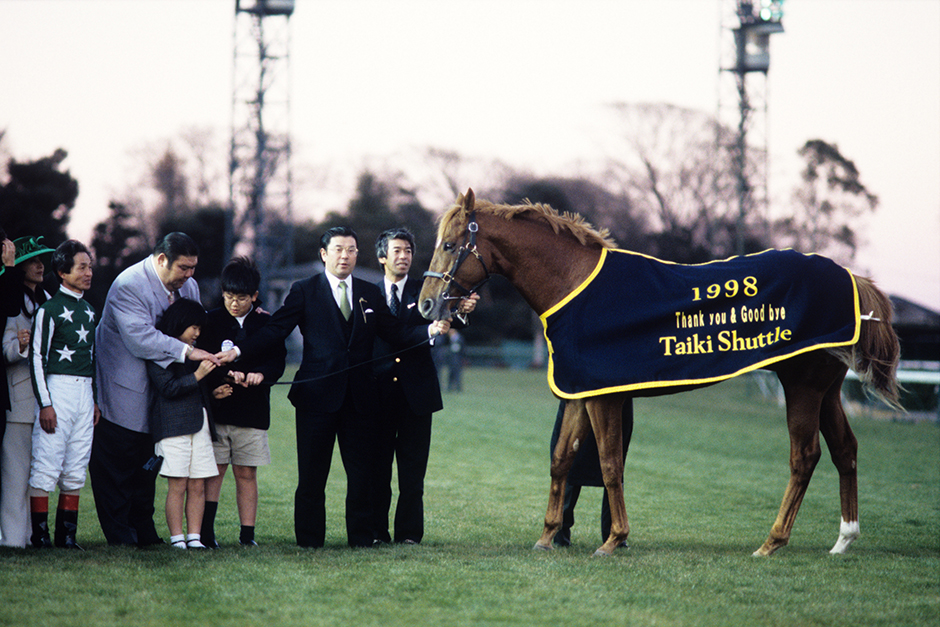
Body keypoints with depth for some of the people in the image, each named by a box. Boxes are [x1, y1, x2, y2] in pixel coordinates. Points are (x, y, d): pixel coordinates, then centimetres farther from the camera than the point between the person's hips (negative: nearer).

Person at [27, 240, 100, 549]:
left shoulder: (89, 310, 15)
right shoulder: (50, 308, -6)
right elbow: (37, 357, -8)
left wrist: (96, 400, 19)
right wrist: (45, 404, -13)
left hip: (85, 392, 7)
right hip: (58, 388, -7)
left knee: (76, 471, 7)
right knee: (46, 467, -8)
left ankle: (66, 534, 11)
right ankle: (39, 533, -5)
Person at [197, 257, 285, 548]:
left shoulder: (267, 323, 7)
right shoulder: (211, 321, 5)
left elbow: (278, 362, 4)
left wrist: (261, 373, -17)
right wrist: (224, 376, -20)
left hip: (253, 411, 1)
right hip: (217, 407, -1)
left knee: (246, 473, 3)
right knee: (213, 470, -4)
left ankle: (247, 534, 6)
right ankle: (206, 532, -4)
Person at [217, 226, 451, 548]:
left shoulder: (370, 293, 12)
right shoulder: (304, 291, 1)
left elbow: (395, 333, 11)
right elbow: (275, 330, -5)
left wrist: (431, 330, -6)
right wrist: (239, 350, -18)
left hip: (359, 397, 3)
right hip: (317, 395, -3)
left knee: (362, 471, 5)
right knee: (312, 473, 2)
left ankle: (362, 537, 13)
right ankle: (309, 539, 9)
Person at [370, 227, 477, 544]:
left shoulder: (424, 292, 7)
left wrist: (461, 311, -30)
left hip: (416, 390, 0)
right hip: (379, 390, 0)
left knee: (413, 465, 3)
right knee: (377, 463, 4)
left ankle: (409, 531, 7)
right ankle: (376, 530, 12)